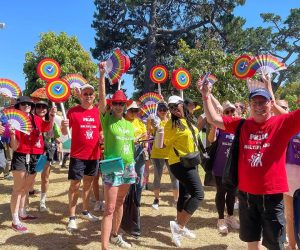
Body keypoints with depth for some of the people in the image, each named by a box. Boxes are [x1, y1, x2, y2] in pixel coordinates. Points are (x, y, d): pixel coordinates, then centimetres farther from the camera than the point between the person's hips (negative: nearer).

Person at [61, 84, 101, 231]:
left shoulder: (98, 112, 5)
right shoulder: (73, 111, -4)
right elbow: (64, 133, -3)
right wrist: (64, 126, -24)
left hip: (94, 155, 4)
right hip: (77, 155, -4)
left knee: (88, 183, 16)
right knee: (75, 185, 0)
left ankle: (85, 211, 32)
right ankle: (72, 218, 9)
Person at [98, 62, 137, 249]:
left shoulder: (129, 124, 11)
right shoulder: (107, 119, -4)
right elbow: (102, 98, -18)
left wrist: (133, 166, 15)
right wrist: (102, 75, -25)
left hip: (128, 167, 6)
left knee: (120, 203, 18)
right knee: (110, 208, -7)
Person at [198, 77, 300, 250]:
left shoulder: (282, 123, -8)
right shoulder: (242, 125, 1)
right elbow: (214, 119, 5)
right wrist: (206, 95, -1)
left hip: (272, 194, -3)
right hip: (246, 193, 4)